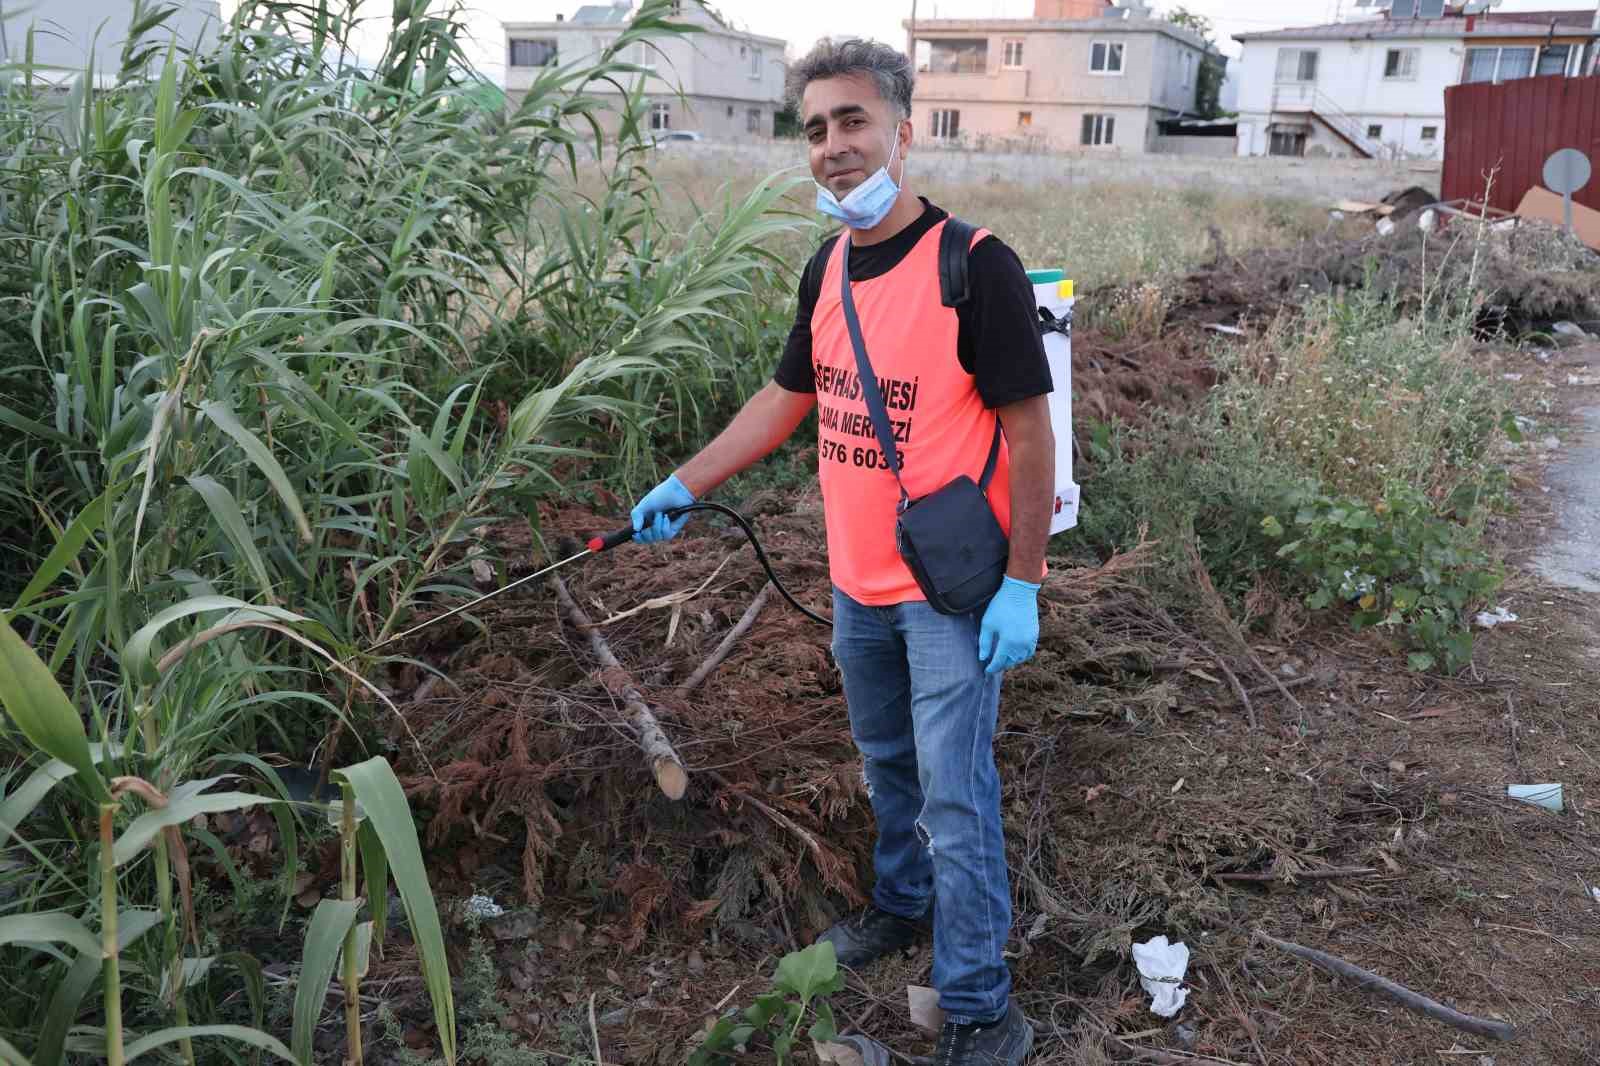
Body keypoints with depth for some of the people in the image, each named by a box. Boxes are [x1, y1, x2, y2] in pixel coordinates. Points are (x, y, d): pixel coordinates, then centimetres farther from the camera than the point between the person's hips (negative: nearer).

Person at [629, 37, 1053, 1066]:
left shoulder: (975, 266, -17)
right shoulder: (828, 270, 4)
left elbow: (1029, 428, -15)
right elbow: (787, 397, 16)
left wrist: (1021, 583, -17)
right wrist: (685, 485, 12)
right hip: (860, 582, 7)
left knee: (953, 797, -2)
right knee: (888, 766, 22)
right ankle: (904, 905, 44)